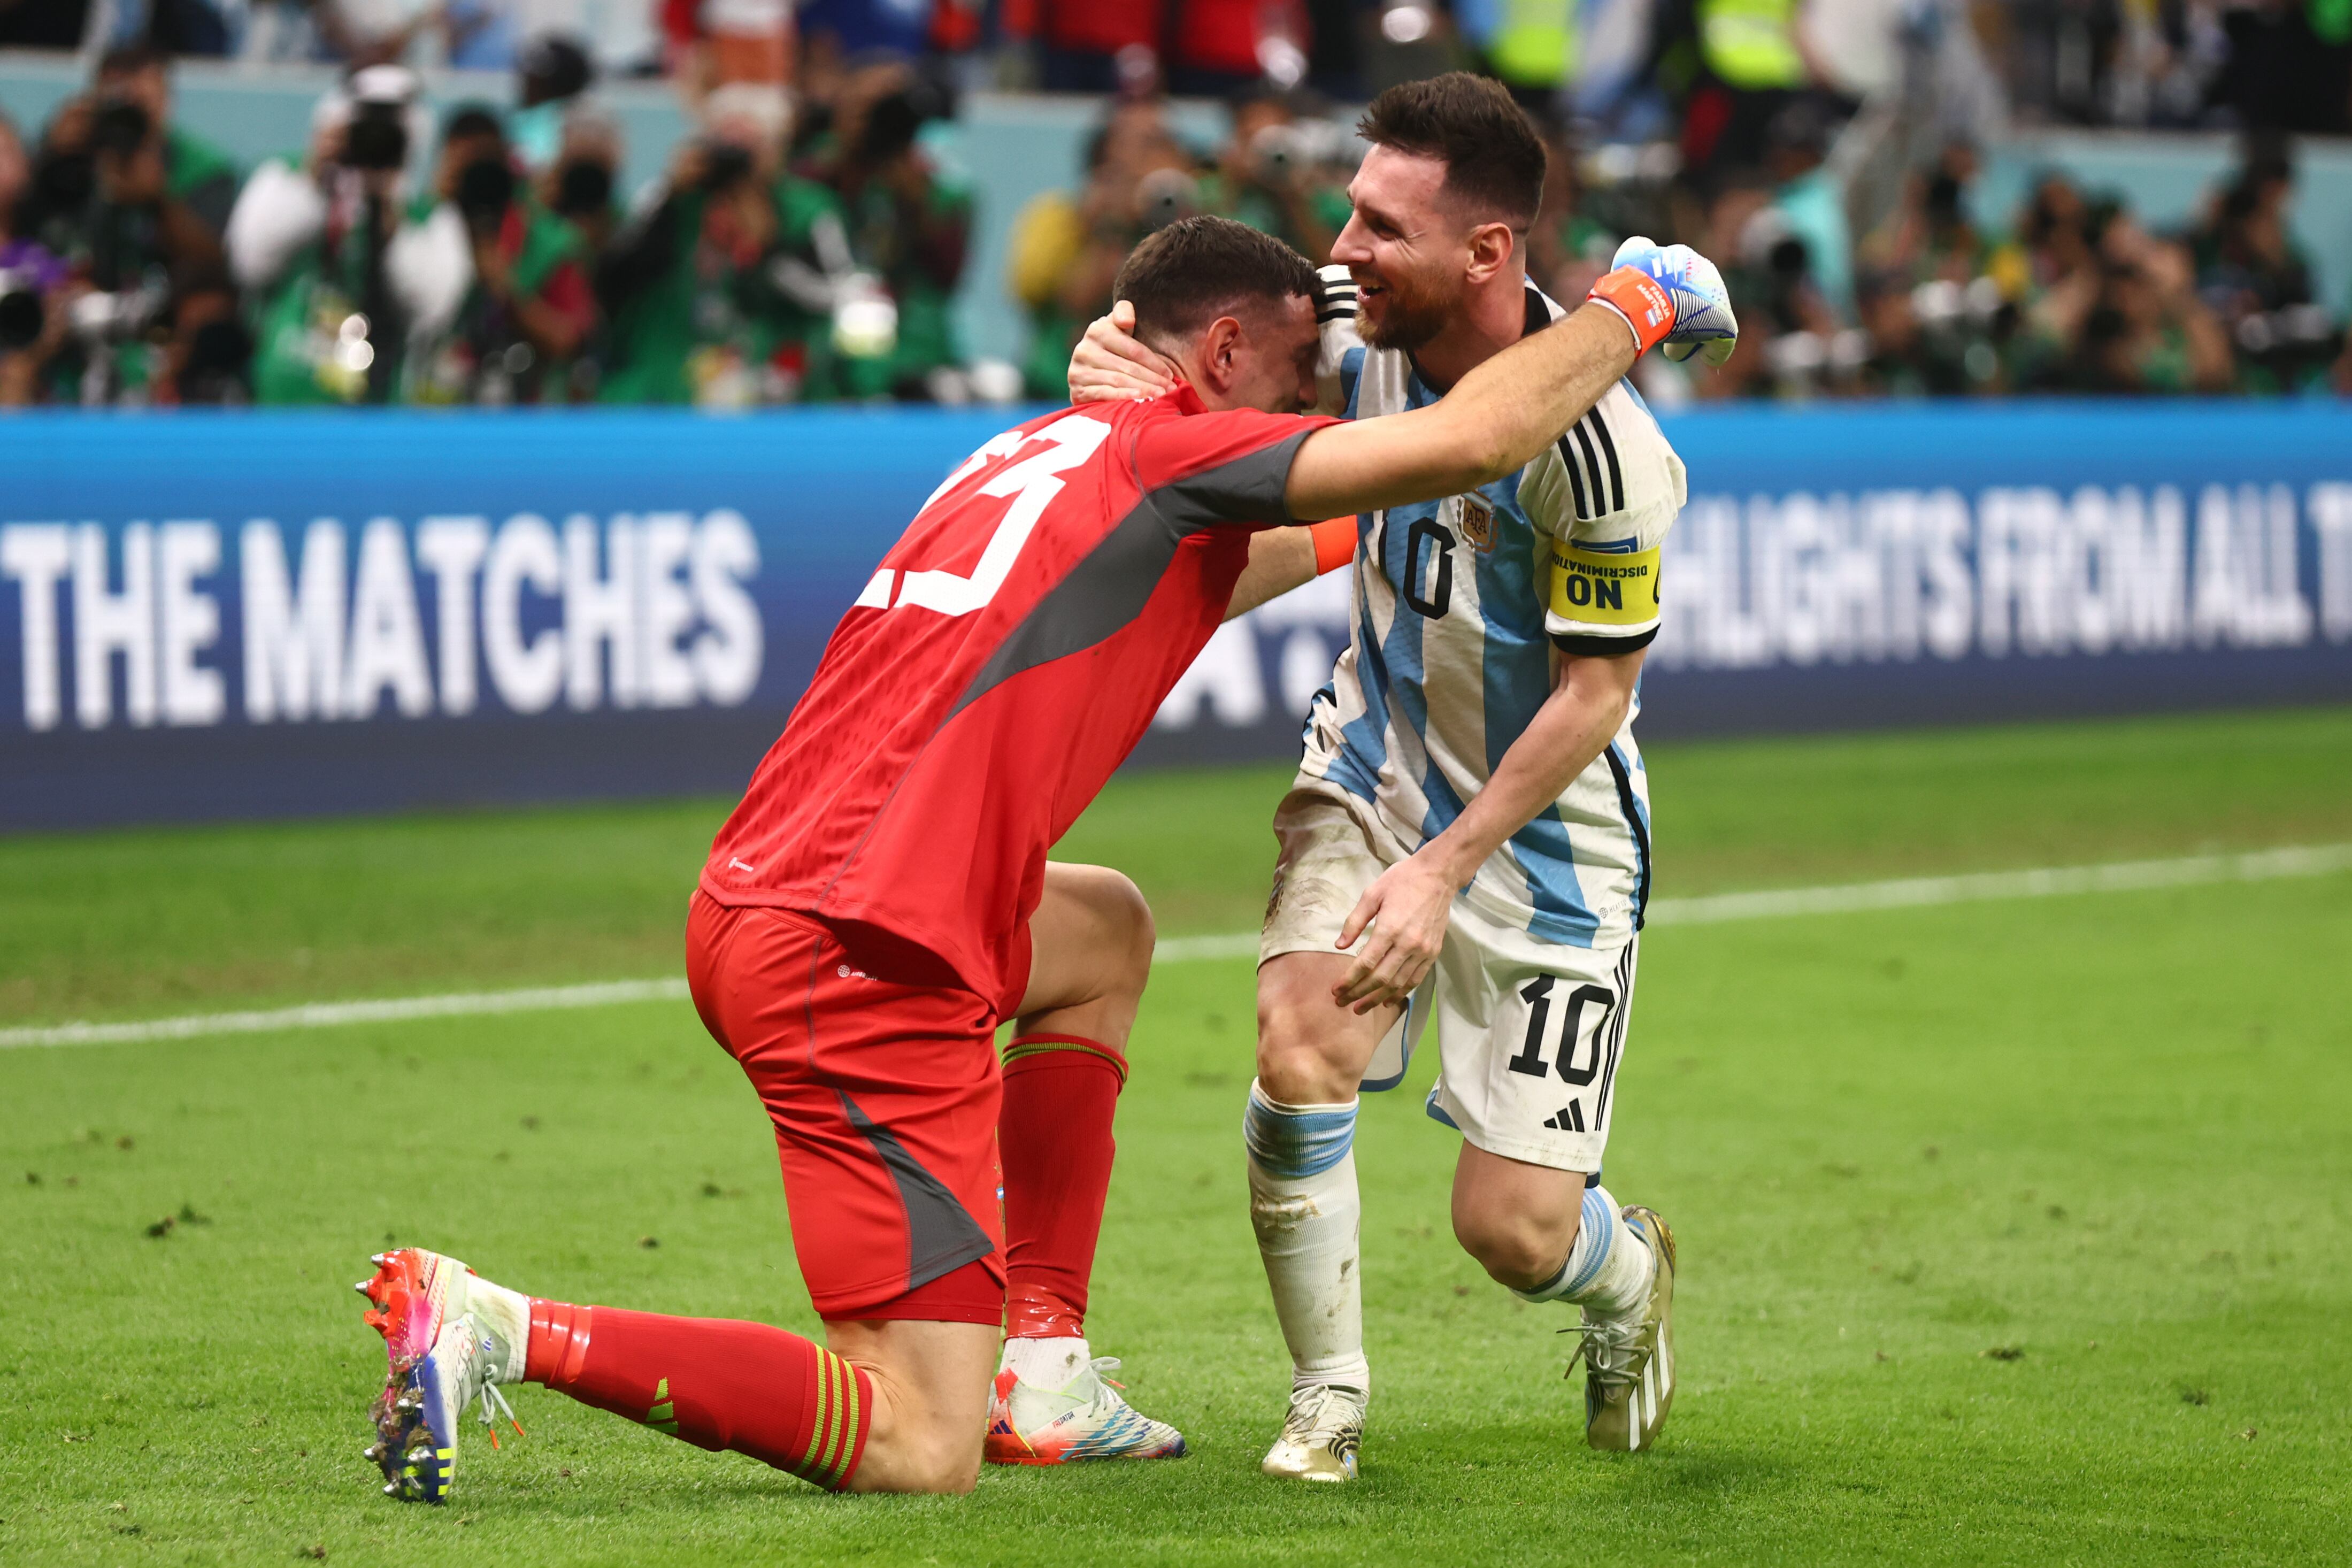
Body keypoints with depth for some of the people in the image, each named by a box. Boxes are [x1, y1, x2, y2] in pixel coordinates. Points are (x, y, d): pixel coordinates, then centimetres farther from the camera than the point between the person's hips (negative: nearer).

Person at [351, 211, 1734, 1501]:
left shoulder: (1042, 453, 23)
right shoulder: (1175, 448, -2)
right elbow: (1471, 440, -11)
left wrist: (1353, 532, 52)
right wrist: (1622, 317, 5)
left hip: (756, 903, 9)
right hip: (861, 959, -9)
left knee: (1105, 930, 36)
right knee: (918, 1451, -9)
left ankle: (1041, 1368, 27)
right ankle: (499, 1331, -16)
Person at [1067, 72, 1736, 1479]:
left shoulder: (1594, 446, -30)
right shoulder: (1362, 328, -12)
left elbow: (1593, 694, -21)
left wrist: (1444, 869, -24)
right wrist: (1115, 351, -20)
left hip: (1545, 827, -4)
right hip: (1378, 767, 4)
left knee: (1512, 1227, -5)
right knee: (1300, 1055, -21)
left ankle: (1631, 1274, 35)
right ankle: (1330, 1398, 2)